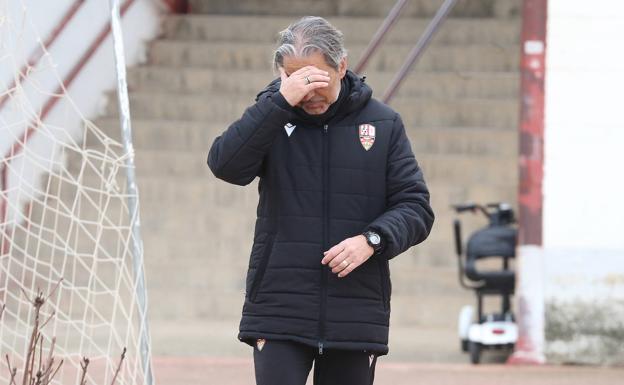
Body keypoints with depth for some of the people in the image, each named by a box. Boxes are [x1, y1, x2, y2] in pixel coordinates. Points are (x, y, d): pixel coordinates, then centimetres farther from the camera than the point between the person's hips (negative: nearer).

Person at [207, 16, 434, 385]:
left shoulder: (384, 124, 5)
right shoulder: (271, 117, 3)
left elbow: (415, 206, 4)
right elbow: (226, 165, -15)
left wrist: (372, 239, -15)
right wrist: (281, 101, -21)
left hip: (356, 317, 1)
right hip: (279, 312, -1)